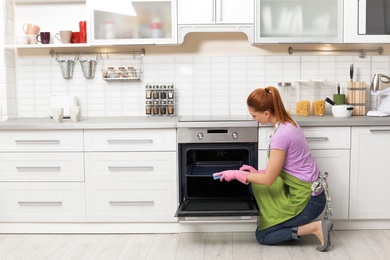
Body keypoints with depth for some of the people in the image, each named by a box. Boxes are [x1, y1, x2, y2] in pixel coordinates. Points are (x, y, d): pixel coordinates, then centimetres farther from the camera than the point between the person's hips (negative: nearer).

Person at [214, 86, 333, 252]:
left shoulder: (281, 135, -25)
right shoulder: (288, 124, 4)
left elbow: (268, 179, -18)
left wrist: (236, 174, -7)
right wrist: (257, 172, 9)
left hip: (308, 199, -9)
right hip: (307, 190, 9)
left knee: (262, 236, 4)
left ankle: (314, 228, -3)